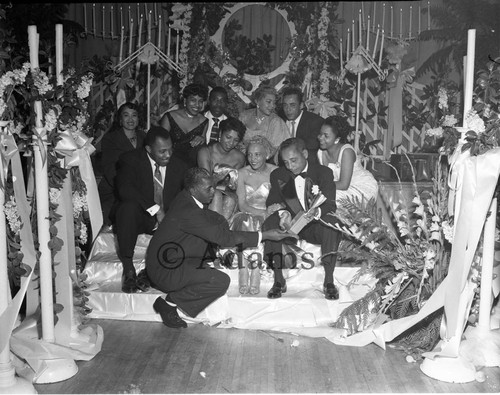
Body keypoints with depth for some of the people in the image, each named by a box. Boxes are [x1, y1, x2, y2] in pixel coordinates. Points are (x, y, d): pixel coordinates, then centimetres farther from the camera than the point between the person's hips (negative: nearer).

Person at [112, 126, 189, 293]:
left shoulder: (180, 166, 5)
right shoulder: (131, 160, -6)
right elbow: (125, 189, -24)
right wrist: (156, 210, -31)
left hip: (167, 219, 3)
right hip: (139, 217, -3)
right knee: (129, 206, -36)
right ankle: (128, 268, -28)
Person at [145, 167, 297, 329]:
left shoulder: (186, 197, 1)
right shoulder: (188, 212, -28)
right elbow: (223, 237, -27)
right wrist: (265, 235, -23)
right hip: (165, 271, -10)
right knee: (221, 281, -21)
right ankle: (170, 302, -4)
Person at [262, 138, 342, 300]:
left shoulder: (324, 172, -4)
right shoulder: (278, 175, 4)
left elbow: (330, 205, -13)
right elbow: (272, 203, 0)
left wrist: (316, 212, -38)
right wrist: (282, 213, -25)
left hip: (315, 225, -2)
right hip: (288, 225, 2)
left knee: (331, 221, -34)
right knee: (270, 222, -29)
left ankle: (329, 281, -28)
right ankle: (278, 280, -23)